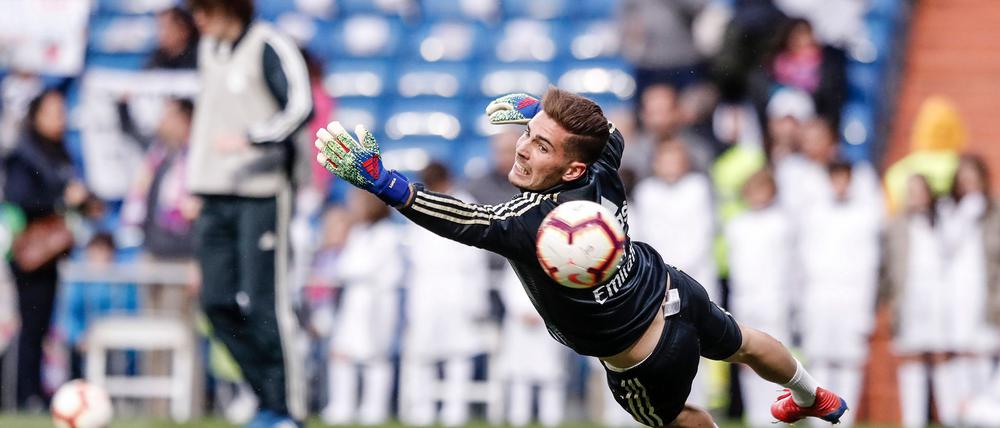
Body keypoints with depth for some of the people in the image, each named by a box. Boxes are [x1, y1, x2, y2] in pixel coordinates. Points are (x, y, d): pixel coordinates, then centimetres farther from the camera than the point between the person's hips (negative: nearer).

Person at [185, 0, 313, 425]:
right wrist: (194, 170, 23)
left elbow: (300, 107, -17)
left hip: (261, 194, -8)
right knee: (218, 303, 3)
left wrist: (251, 139, -27)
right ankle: (270, 394, 13)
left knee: (263, 306, -8)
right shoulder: (208, 48, 16)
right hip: (216, 197, 8)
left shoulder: (269, 47, -9)